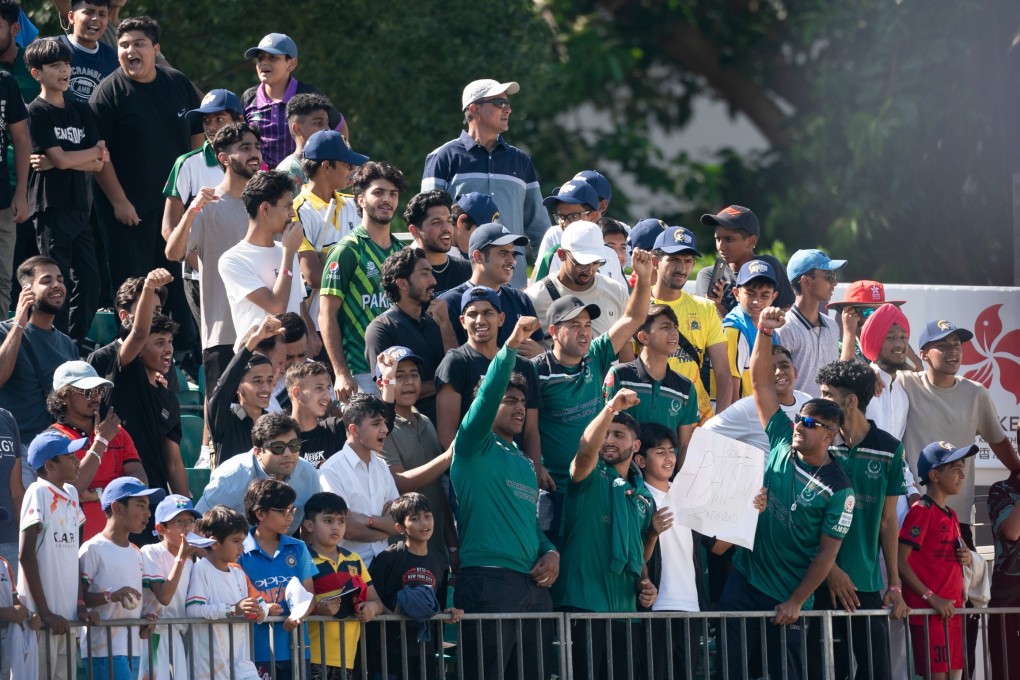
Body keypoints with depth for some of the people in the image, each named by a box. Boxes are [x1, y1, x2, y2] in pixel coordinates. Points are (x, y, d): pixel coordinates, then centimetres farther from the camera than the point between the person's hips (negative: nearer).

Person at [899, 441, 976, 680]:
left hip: (951, 609, 8)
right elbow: (901, 562, -15)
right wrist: (931, 598, -19)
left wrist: (965, 558, 5)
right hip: (927, 610, -8)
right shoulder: (921, 511, -10)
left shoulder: (951, 515, 16)